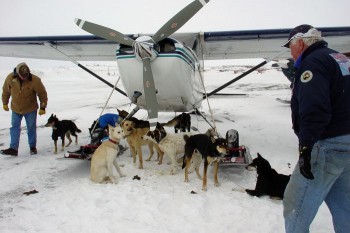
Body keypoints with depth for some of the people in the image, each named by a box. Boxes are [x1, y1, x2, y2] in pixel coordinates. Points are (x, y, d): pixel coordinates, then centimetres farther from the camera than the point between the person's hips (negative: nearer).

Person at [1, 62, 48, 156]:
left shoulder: (35, 80, -22)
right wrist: (5, 103, 13)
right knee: (14, 128, 0)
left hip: (30, 109, -2)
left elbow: (42, 94, -11)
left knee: (31, 128, 6)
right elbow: (6, 91, 4)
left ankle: (33, 147, 20)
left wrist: (42, 107, -9)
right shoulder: (10, 78, -14)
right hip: (15, 109, 2)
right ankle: (13, 148, 3)